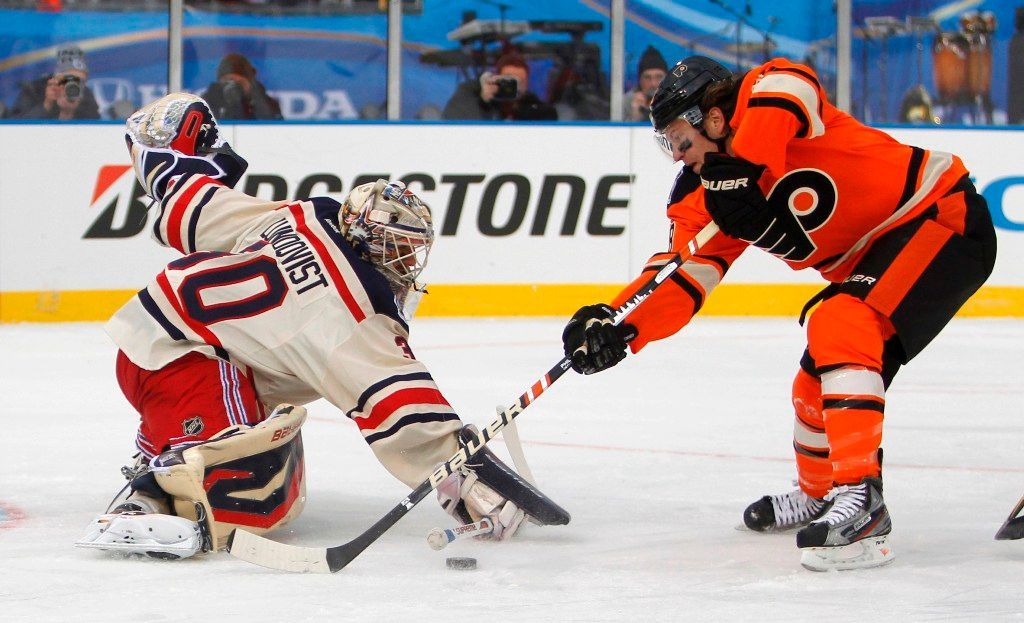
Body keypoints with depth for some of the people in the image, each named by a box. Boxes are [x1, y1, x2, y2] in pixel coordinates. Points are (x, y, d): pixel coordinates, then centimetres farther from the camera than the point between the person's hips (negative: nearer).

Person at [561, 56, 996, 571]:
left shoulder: (768, 91, -16)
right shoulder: (709, 193, 5)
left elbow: (785, 87, -39)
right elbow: (681, 281, -2)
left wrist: (740, 168, -39)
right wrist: (618, 329, -17)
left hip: (944, 217, -9)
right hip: (870, 256, 9)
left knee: (840, 328, -26)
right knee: (815, 385, 14)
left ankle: (862, 503, -31)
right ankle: (819, 495, 41)